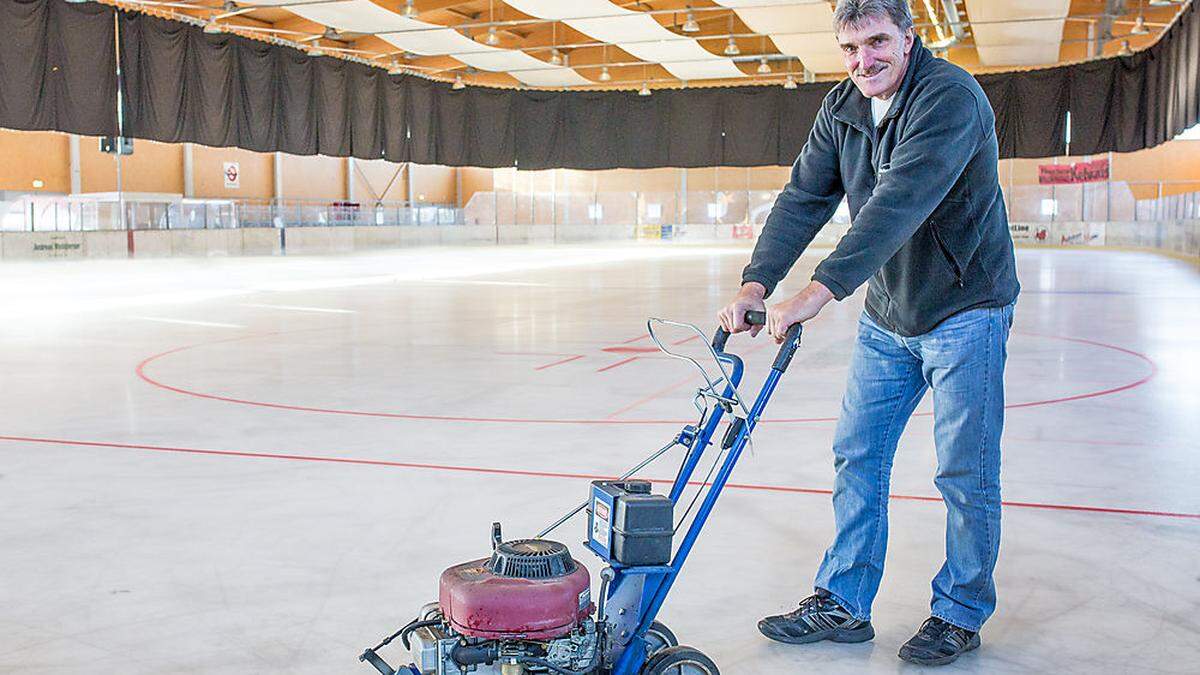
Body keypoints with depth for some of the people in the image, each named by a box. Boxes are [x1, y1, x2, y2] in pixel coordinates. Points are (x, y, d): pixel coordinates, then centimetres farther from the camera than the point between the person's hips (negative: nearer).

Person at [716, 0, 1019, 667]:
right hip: (886, 316, 7)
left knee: (965, 473, 2)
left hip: (963, 311, -7)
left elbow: (898, 205, -34)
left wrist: (818, 292, -42)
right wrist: (755, 284, -19)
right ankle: (842, 604, 20)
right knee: (857, 458, 8)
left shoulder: (951, 97, -22)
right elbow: (803, 198, -5)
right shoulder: (841, 109, 1)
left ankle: (960, 613, 19)